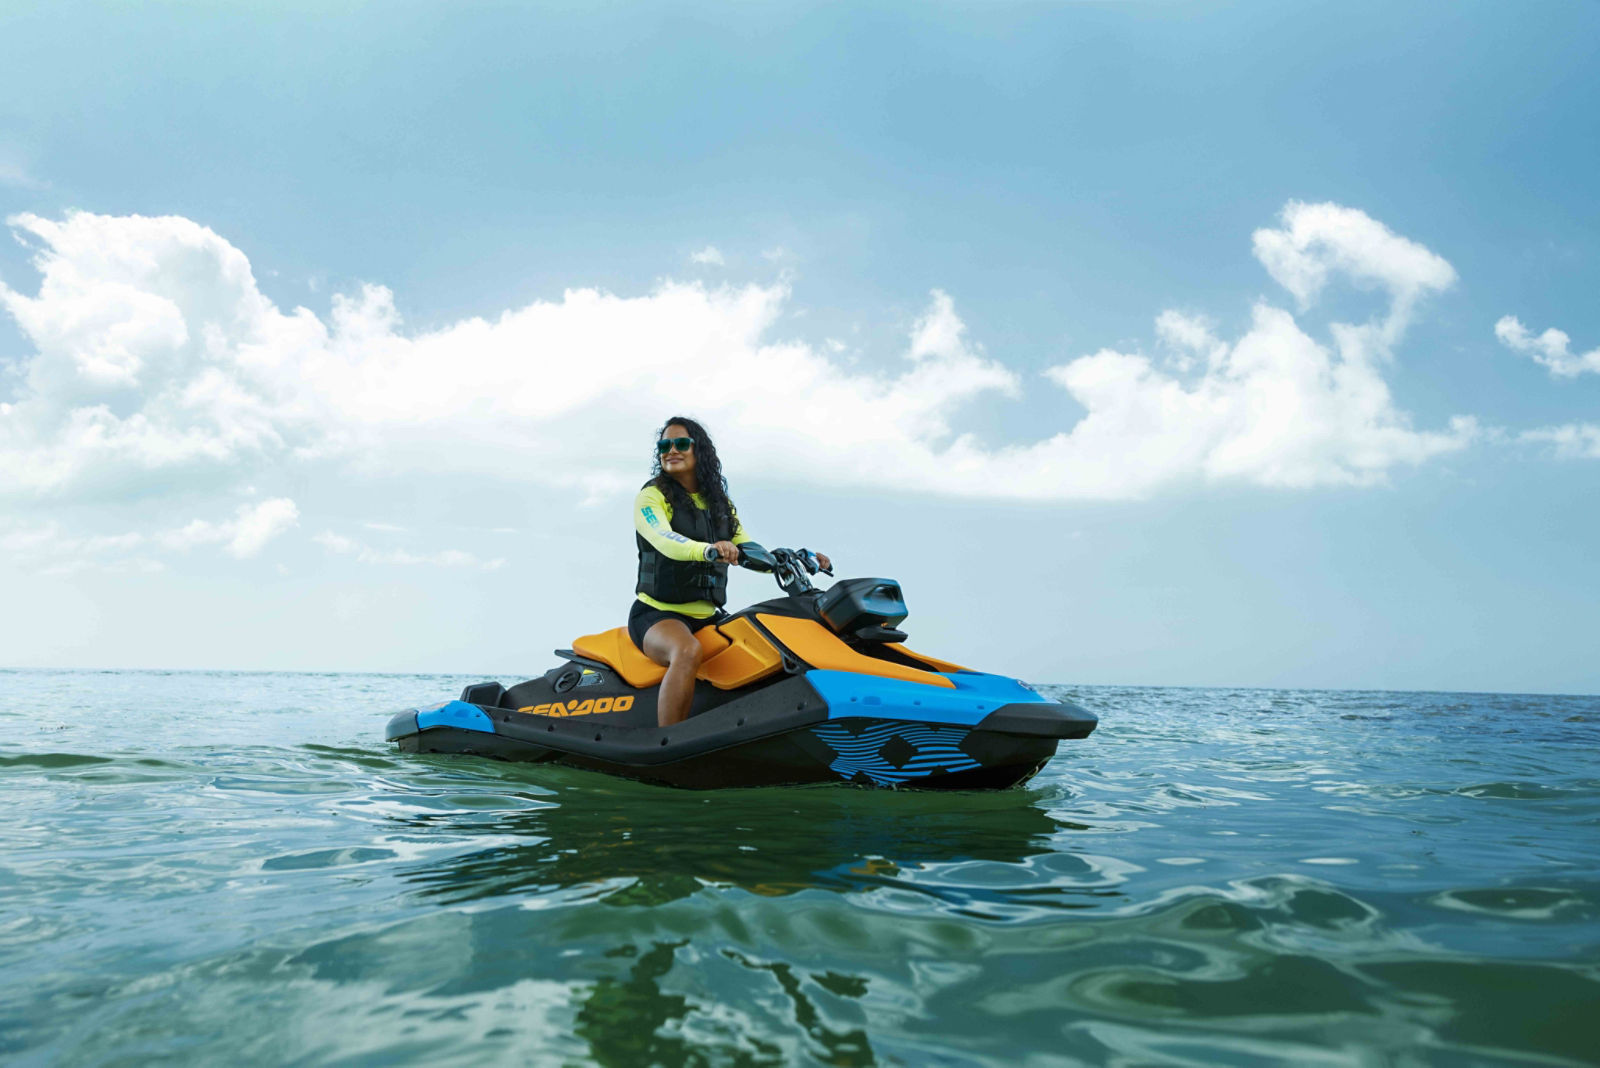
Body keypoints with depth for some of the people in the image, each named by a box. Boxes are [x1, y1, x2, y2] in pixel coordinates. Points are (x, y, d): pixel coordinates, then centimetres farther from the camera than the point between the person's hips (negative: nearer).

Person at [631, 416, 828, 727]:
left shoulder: (720, 503, 15)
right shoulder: (651, 496, -3)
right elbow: (664, 541, -23)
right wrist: (707, 549, -44)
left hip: (708, 616, 6)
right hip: (657, 614, -6)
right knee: (688, 651, -37)